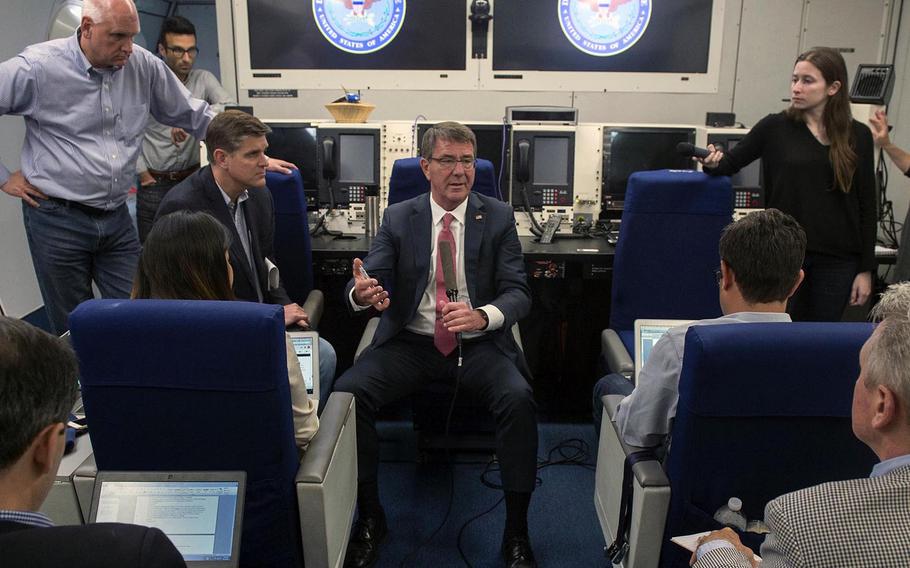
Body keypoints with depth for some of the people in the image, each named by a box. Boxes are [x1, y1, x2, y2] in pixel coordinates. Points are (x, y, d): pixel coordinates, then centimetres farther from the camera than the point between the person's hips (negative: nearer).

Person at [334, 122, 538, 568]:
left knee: (519, 398, -30)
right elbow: (371, 281, -2)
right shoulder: (398, 218, 6)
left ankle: (517, 530, -11)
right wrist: (362, 293, -29)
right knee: (347, 392, -23)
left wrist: (482, 315, -27)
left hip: (479, 344, -1)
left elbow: (518, 292, -3)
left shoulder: (498, 217, 4)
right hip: (411, 342, 1)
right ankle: (369, 517, -4)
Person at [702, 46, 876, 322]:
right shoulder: (775, 127, -2)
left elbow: (867, 206, 4)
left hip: (837, 259, 1)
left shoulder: (857, 136, 2)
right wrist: (713, 161, -22)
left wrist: (866, 269, 1)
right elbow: (730, 163, 3)